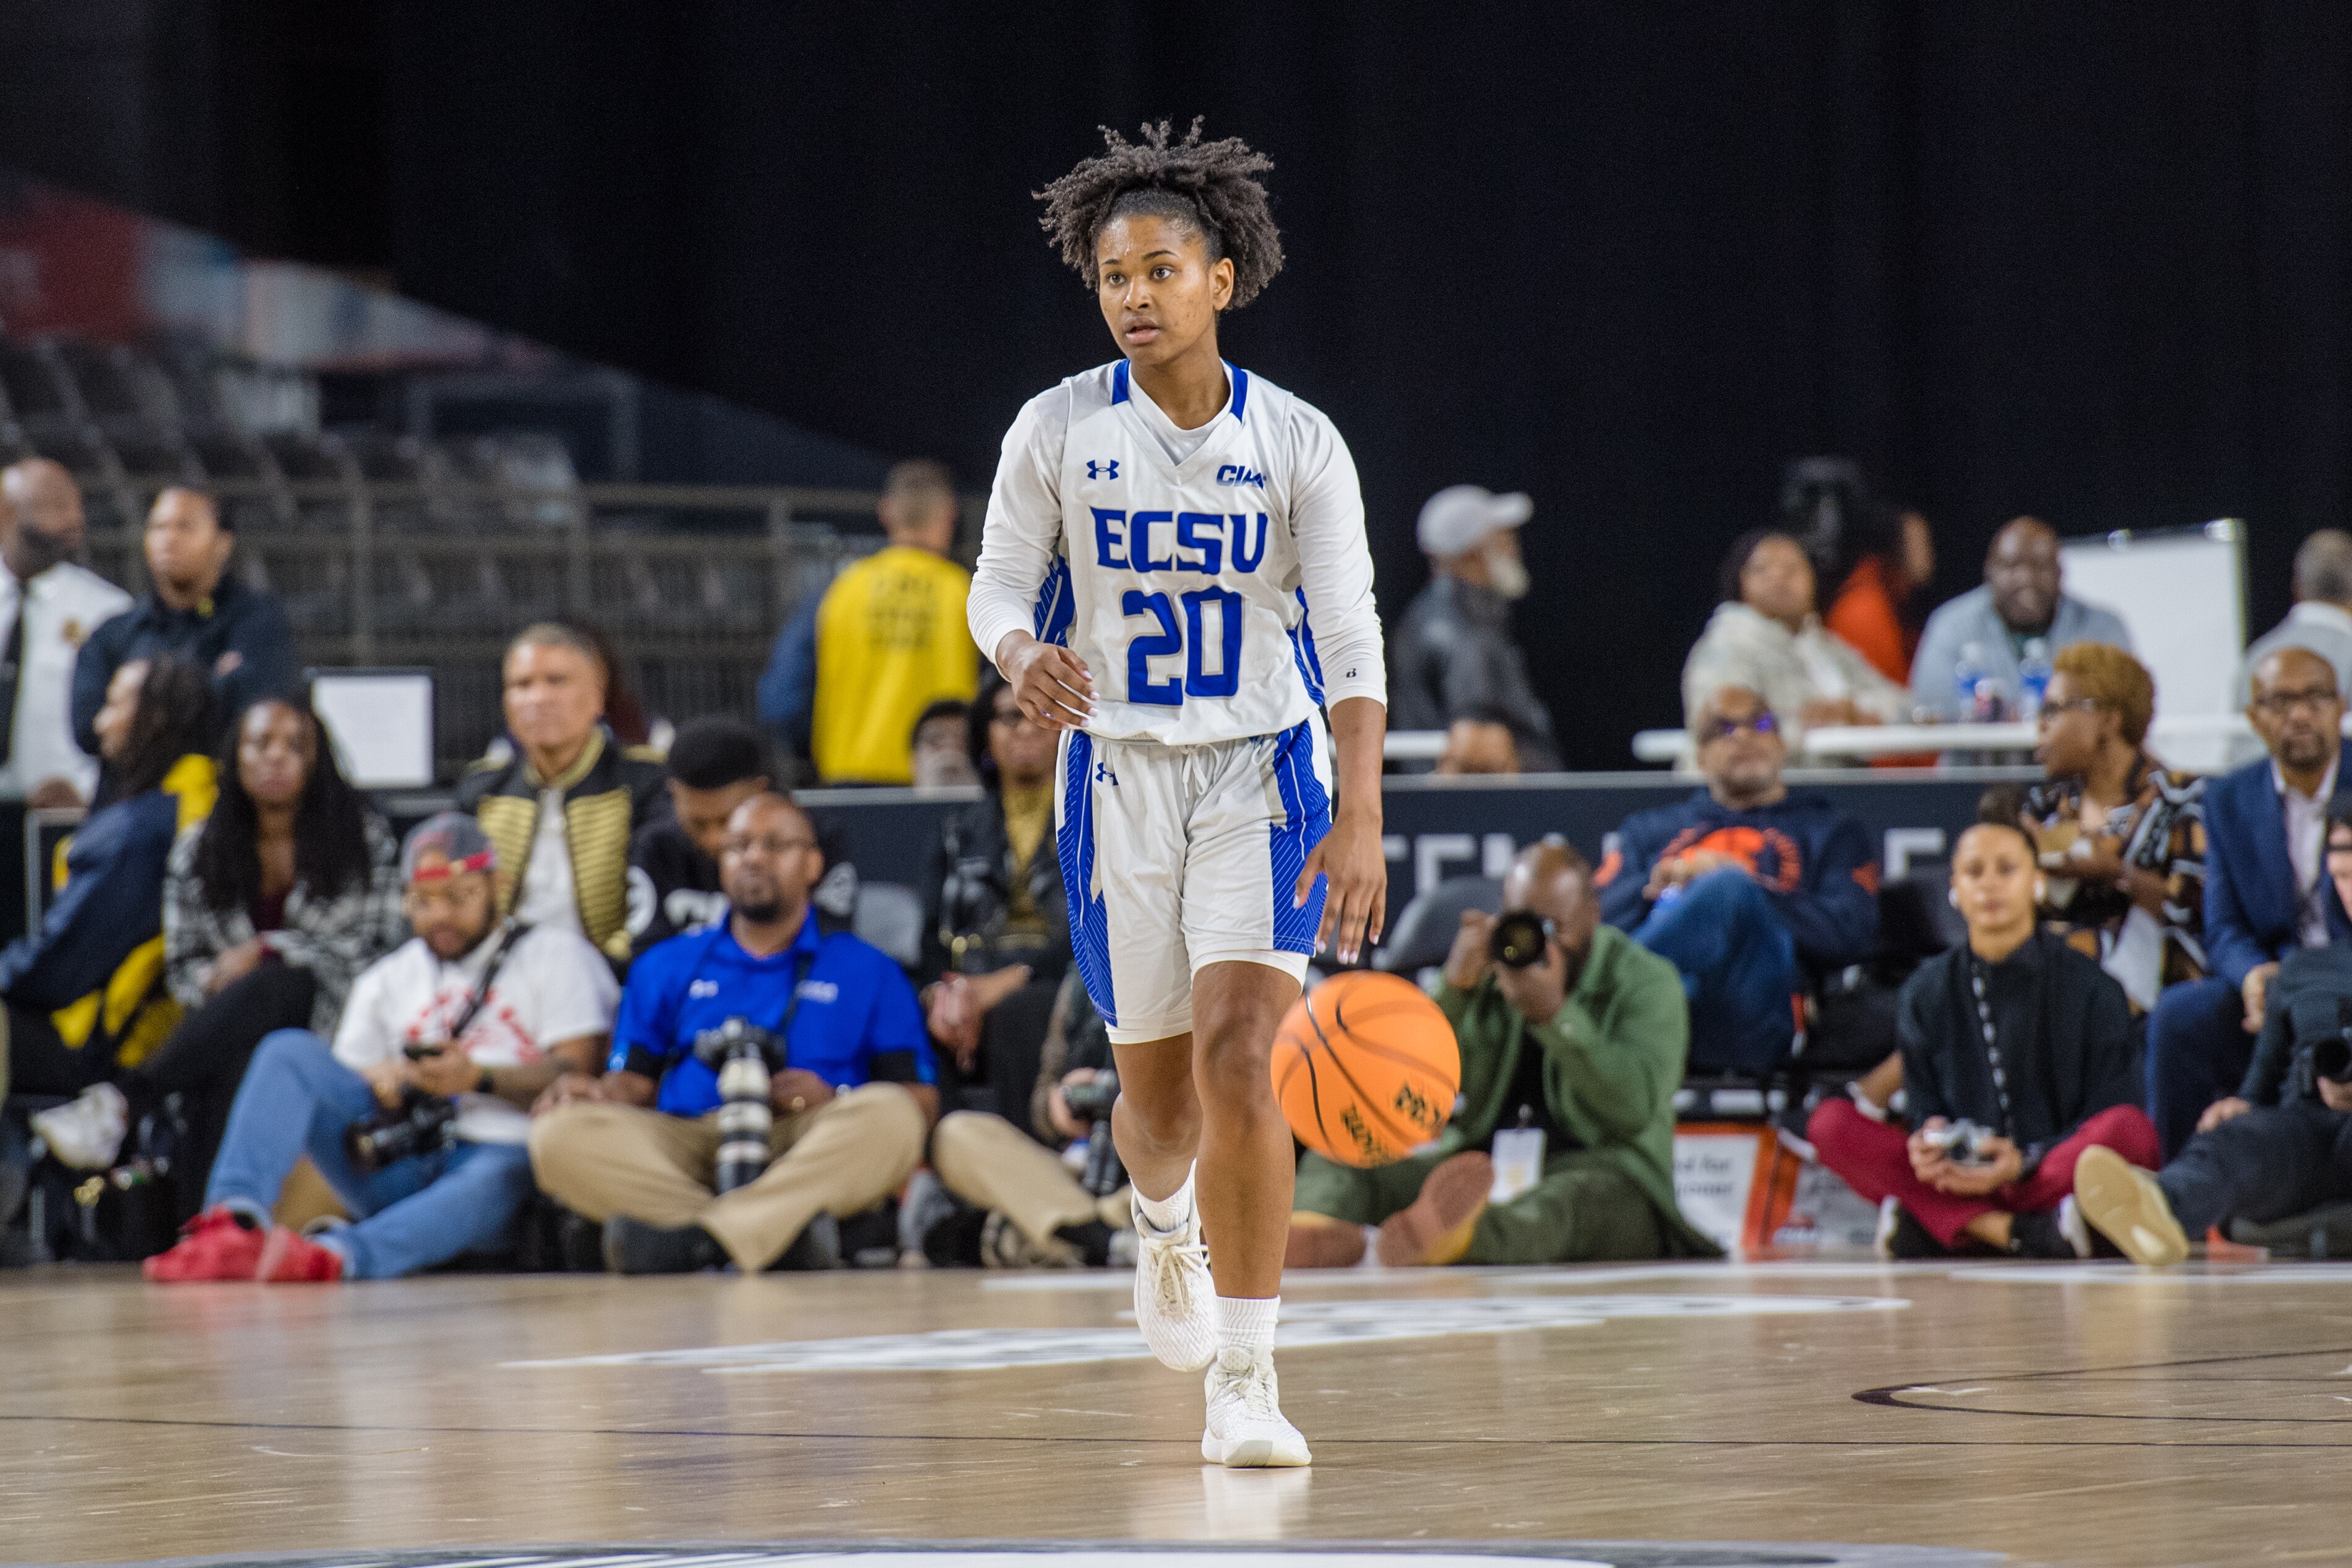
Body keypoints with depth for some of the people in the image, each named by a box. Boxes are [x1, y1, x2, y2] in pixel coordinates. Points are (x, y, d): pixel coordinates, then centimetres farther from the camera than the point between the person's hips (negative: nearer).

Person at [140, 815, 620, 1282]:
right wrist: (377, 1082, -7)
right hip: (399, 1164, 4)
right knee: (290, 1050, -14)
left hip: (504, 1150, -4)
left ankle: (336, 1253, -66)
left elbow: (577, 1073, -1)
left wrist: (480, 1078, -18)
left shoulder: (556, 955, 12)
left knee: (497, 1178, -42)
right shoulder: (387, 978, 26)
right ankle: (234, 1221, -37)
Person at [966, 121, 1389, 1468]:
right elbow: (1000, 584, 2)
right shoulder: (1059, 430, -5)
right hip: (1119, 775, 2)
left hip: (1262, 774, -2)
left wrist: (1362, 819, -21)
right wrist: (1026, 658, -23)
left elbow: (1352, 641, -10)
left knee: (1237, 1054, -20)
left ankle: (1247, 1381, -15)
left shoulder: (1298, 445, -8)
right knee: (1157, 1095, 10)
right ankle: (1166, 1221, 48)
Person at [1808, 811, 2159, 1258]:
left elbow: (2108, 1112, -1)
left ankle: (1930, 1226, -38)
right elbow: (1927, 1108, 12)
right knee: (1830, 1123, -21)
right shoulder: (1927, 992, 12)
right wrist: (1930, 1139, -15)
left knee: (2130, 1129, -33)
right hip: (1961, 1179, 2)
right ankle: (2018, 1233, -34)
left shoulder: (2091, 987, 4)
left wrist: (2024, 1162, -20)